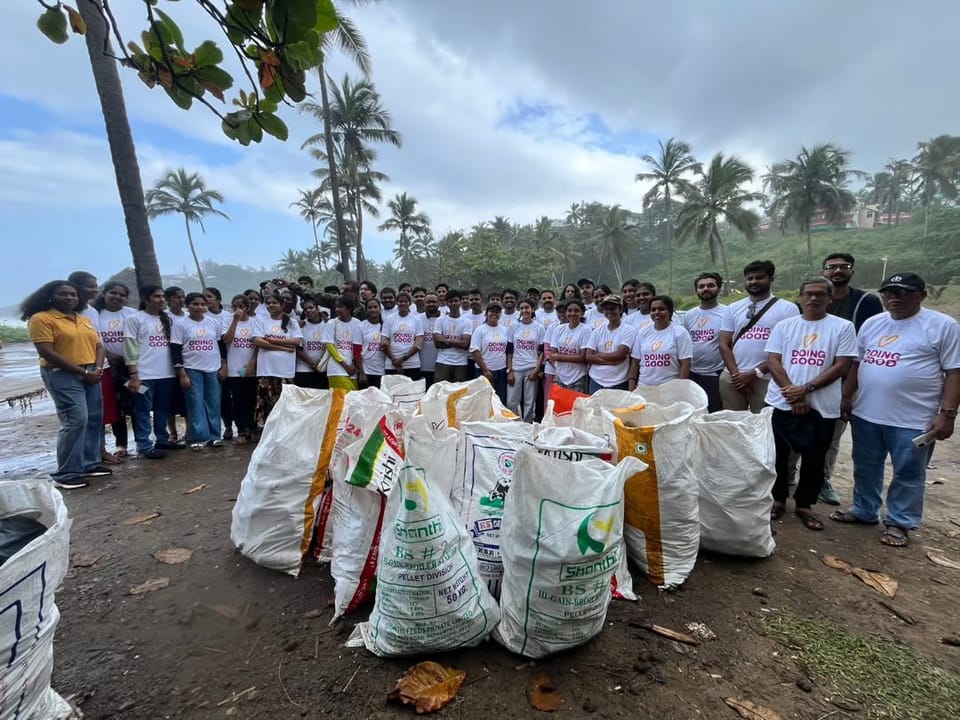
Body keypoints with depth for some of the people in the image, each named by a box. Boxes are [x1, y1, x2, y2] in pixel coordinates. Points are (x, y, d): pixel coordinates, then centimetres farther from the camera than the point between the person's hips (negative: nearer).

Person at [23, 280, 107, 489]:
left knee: (94, 419, 7)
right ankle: (66, 474, -3)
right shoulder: (41, 319, -5)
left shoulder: (84, 319, 15)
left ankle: (89, 463, 19)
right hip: (62, 375, -7)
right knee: (75, 420, -12)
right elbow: (47, 352, -13)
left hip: (91, 375, 7)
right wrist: (83, 372, -15)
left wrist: (98, 369, -5)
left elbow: (98, 346, 13)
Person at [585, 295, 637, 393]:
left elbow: (619, 355, -13)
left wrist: (597, 355, -3)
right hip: (596, 381, 4)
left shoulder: (629, 330, -4)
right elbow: (588, 356, -1)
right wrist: (611, 361, -11)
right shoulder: (597, 331, 8)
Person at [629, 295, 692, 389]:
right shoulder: (643, 333, 8)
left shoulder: (680, 332, -3)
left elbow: (685, 364, -5)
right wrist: (630, 390, 2)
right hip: (643, 387, 3)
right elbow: (635, 362, 8)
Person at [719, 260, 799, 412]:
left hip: (767, 379, -3)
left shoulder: (788, 308, 1)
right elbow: (724, 344, 6)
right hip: (732, 378, 3)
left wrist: (756, 373, -10)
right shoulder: (733, 308, 11)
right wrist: (736, 374, -6)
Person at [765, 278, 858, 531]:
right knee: (779, 455, 9)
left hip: (822, 407, -1)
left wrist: (806, 389, -16)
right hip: (782, 403, 1)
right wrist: (792, 393, -13)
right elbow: (773, 361, -2)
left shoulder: (843, 327, 0)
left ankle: (804, 504, 26)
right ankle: (778, 499, 26)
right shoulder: (784, 326, 4)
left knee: (814, 458, 10)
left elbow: (841, 366, -6)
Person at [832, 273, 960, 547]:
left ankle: (899, 522, 24)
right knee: (866, 468, 16)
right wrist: (847, 396, 11)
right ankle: (864, 510, 33)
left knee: (908, 474, 9)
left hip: (913, 419, -4)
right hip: (865, 413, 5)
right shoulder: (871, 324, 8)